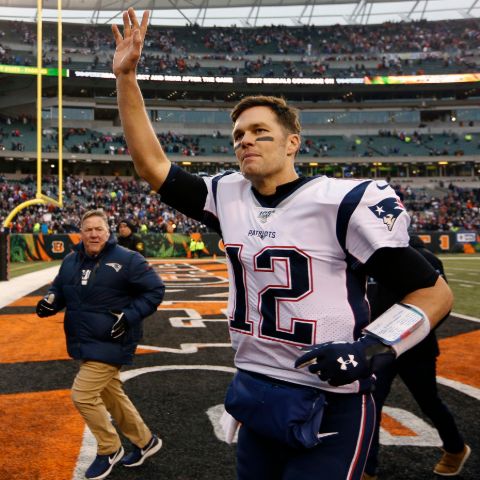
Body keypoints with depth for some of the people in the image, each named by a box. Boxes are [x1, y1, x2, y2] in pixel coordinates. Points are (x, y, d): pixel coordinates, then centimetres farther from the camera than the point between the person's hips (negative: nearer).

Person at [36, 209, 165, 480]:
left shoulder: (127, 260, -14)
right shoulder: (71, 261, 6)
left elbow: (155, 290, -10)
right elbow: (59, 289, 19)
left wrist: (130, 316, -20)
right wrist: (50, 302, -4)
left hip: (110, 344, -8)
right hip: (87, 343, 8)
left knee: (83, 394, -10)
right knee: (112, 396, 17)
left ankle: (109, 450, 13)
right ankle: (146, 442, 36)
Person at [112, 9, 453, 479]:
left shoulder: (342, 202, -15)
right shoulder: (228, 197, 2)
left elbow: (434, 292, -10)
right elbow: (152, 166, 6)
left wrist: (372, 347, -24)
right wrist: (125, 77, 1)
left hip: (328, 408, -6)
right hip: (255, 397, 6)